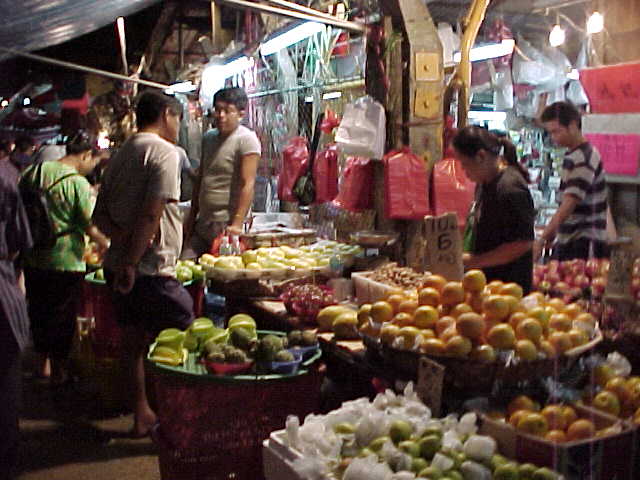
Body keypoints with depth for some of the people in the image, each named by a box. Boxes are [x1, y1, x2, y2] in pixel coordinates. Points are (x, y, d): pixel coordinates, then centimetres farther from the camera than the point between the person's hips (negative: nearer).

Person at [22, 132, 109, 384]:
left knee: (39, 313, 19)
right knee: (62, 318, 8)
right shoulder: (78, 184, -17)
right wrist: (107, 245, 1)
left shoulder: (33, 172, 3)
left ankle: (42, 364, 34)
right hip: (65, 262, -6)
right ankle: (58, 372, 19)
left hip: (33, 259, 6)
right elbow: (92, 228, -16)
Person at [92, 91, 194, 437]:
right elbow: (151, 214, -21)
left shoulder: (121, 155, 15)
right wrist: (131, 262, -18)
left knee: (134, 338, 16)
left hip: (118, 265, 9)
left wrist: (122, 237, -4)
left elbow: (99, 214, 11)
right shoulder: (164, 152, -12)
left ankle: (142, 415, 26)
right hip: (151, 267, -9)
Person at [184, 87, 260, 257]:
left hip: (226, 225, -7)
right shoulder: (208, 138, 14)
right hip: (203, 222, 7)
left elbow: (248, 184, -18)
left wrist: (237, 224, -25)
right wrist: (191, 217, 18)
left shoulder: (247, 139, -10)